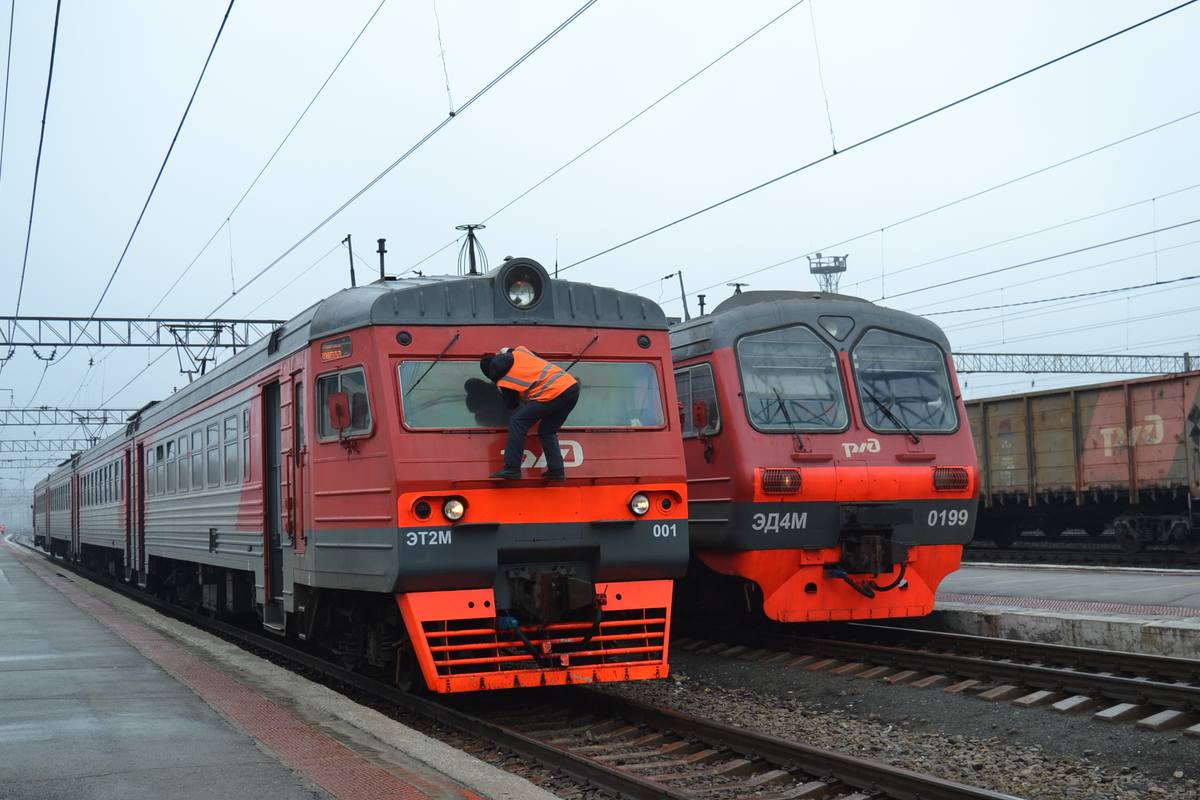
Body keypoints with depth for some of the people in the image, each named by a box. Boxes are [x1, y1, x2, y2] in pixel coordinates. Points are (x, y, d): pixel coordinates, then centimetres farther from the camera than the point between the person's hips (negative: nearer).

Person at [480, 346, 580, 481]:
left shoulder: (503, 383, 1)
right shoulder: (519, 351, 17)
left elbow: (511, 404, 16)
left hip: (553, 394, -8)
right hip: (573, 386, 8)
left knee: (517, 422, 1)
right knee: (546, 431, 21)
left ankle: (512, 469, -3)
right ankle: (557, 470, 12)